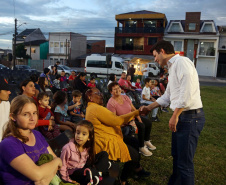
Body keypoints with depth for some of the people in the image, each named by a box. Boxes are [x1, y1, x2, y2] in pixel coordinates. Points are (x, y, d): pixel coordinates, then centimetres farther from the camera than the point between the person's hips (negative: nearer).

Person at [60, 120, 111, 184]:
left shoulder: (88, 148, -5)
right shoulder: (68, 148, -22)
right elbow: (62, 165, -14)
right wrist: (68, 179, -12)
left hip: (84, 168, 7)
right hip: (73, 173, -7)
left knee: (104, 154, 3)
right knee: (91, 171, -39)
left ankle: (98, 171, -13)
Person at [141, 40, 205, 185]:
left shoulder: (182, 62, -13)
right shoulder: (172, 67, 18)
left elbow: (187, 92, -24)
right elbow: (168, 96, 25)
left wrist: (175, 116, -20)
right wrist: (150, 107, 22)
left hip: (191, 117, -10)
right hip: (181, 117, 10)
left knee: (184, 162, -1)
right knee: (176, 156, 22)